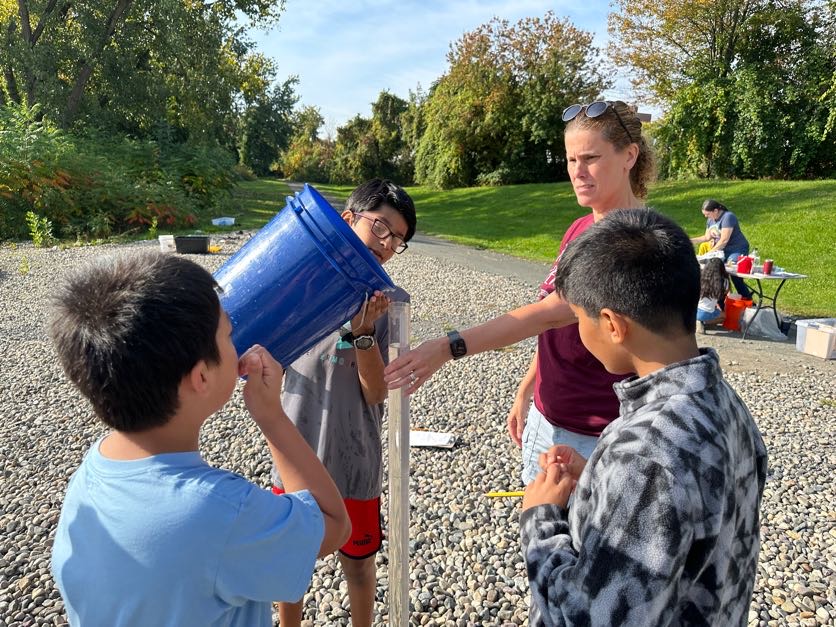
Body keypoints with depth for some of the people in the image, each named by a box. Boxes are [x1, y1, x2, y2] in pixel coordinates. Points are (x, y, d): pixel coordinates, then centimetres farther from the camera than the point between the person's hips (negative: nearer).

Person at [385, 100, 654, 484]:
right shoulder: (580, 229, 7)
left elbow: (550, 312, -31)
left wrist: (449, 347, -37)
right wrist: (525, 394, 14)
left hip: (594, 438, -8)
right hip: (547, 421, 8)